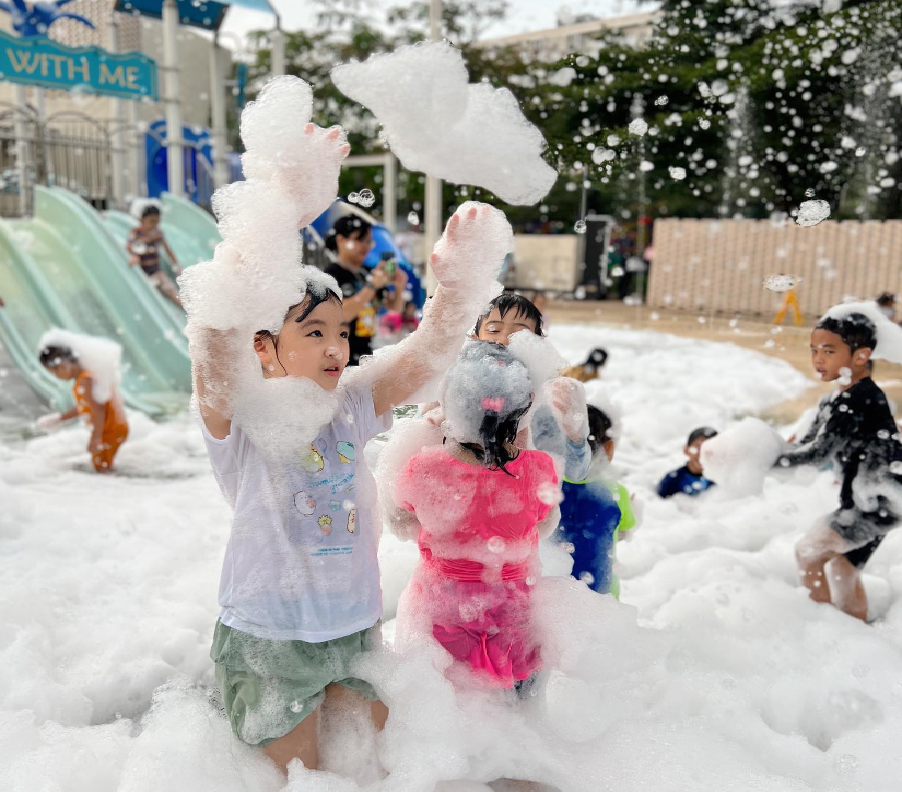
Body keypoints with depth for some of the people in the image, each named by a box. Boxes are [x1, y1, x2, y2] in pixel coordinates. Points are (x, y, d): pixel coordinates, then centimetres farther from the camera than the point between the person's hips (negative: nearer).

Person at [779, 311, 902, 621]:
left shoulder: (859, 399, -23)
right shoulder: (835, 401, 8)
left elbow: (819, 452, -25)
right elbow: (807, 445, 10)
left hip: (877, 503, -10)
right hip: (862, 502, 10)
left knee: (807, 552, -4)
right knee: (843, 566, 21)